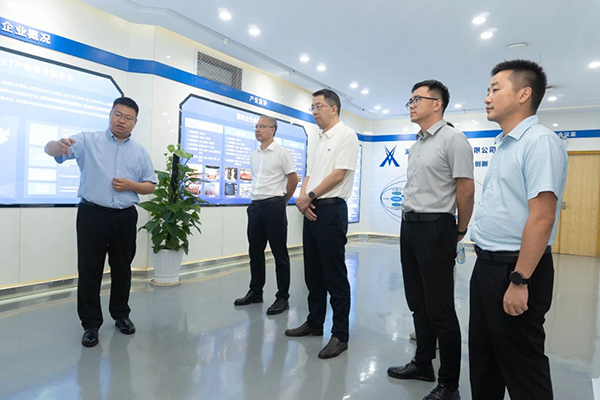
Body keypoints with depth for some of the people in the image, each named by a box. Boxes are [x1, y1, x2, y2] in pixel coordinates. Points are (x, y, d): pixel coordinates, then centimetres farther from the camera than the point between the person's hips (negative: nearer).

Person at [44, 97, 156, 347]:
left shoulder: (140, 152, 9)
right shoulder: (88, 141, 1)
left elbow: (150, 186, 11)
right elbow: (50, 150, -10)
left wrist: (131, 185, -10)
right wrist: (59, 145, -34)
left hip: (125, 218, 3)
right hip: (92, 214, -2)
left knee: (122, 269, 13)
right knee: (89, 270, 3)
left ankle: (121, 314, 30)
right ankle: (91, 323, 17)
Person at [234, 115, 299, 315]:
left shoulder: (282, 153, -5)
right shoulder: (254, 155, 14)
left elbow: (293, 179, -3)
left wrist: (281, 201, 5)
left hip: (274, 207, -7)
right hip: (255, 206, 7)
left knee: (280, 253, 0)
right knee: (255, 252, 12)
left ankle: (282, 298, 8)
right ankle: (255, 292, 26)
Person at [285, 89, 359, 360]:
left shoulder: (346, 135, -6)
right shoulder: (321, 140, 20)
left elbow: (338, 175, -15)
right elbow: (309, 175, 16)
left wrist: (309, 197, -10)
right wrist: (303, 199, -3)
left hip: (331, 210, -9)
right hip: (311, 211, 9)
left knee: (335, 276, -3)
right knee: (313, 273, 15)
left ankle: (340, 335, 8)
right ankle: (315, 323, 29)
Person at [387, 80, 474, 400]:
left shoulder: (452, 139, -9)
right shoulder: (416, 145, 16)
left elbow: (466, 190, -11)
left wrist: (459, 232, -3)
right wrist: (409, 222, 16)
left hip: (434, 229, -8)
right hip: (409, 226, 8)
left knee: (440, 310, -1)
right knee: (418, 303, 17)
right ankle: (423, 364, 33)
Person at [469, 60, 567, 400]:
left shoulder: (540, 141, -15)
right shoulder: (505, 146, 14)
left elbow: (542, 216, -22)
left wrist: (519, 281, -23)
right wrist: (487, 266, 17)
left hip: (515, 270, -9)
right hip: (487, 265, 9)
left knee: (521, 365, 6)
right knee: (483, 360, 20)